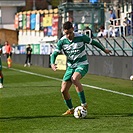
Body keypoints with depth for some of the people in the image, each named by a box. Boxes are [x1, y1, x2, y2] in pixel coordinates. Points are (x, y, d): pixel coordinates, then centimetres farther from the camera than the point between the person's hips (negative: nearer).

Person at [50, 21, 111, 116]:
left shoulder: (81, 37, -12)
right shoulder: (62, 41, -6)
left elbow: (93, 42, 5)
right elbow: (54, 54, -6)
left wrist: (104, 49, 20)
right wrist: (52, 64, -29)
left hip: (82, 65, -4)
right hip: (71, 66, 4)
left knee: (74, 79, -36)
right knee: (64, 90, -2)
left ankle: (84, 104, -29)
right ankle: (71, 109, 22)